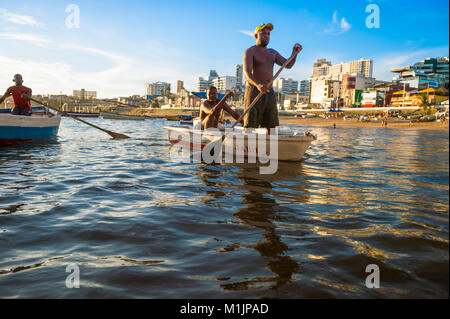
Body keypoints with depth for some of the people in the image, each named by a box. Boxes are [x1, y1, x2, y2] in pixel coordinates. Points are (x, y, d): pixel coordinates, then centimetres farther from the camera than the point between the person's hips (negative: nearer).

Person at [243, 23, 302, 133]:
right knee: (250, 126, -13)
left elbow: (288, 65, 12)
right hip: (254, 91, -7)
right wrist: (258, 84, -37)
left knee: (271, 125, 6)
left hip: (269, 92, 7)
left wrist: (294, 52, -8)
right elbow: (247, 73, -18)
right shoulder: (250, 52, -3)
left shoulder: (272, 53, 20)